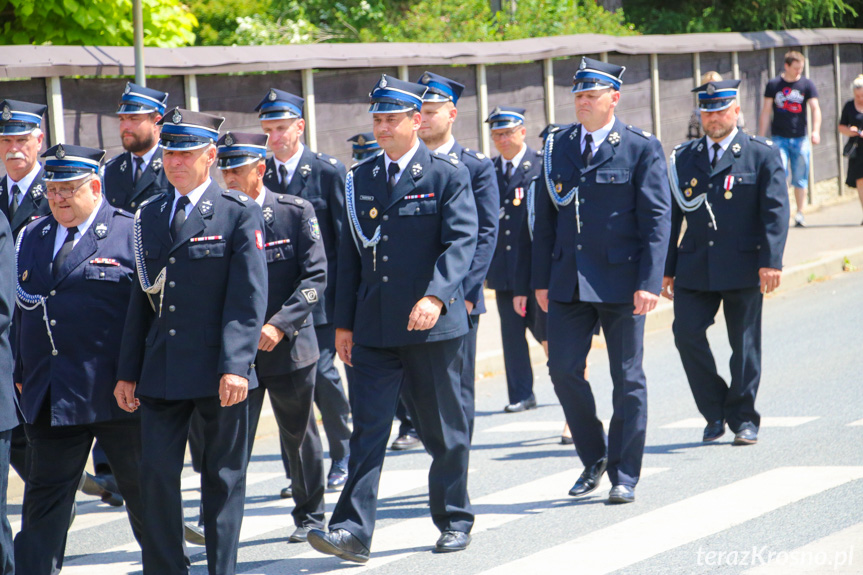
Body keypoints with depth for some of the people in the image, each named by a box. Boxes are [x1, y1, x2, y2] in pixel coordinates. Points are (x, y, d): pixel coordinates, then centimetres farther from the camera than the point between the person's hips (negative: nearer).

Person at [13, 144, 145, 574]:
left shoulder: (130, 234, -3)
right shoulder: (32, 237, 12)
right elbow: (24, 309, 16)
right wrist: (22, 372, 10)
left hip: (115, 392, -4)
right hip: (50, 392, 4)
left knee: (141, 488, 9)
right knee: (45, 491, 4)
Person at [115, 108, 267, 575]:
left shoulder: (240, 213, -3)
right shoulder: (148, 216, 12)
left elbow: (248, 297, -9)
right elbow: (141, 298, 14)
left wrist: (236, 365, -18)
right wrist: (128, 372, 9)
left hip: (220, 373, -4)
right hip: (161, 373, 4)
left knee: (223, 479, 5)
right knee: (156, 474, -1)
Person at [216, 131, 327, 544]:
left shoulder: (296, 212, -4)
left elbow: (315, 276, -8)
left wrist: (281, 324, -18)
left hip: (289, 347, -1)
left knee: (299, 435, 13)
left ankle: (310, 516, 30)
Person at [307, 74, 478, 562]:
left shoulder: (448, 175, -2)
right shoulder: (361, 179, 11)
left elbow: (462, 241, -12)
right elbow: (351, 253, 14)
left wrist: (436, 295, -27)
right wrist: (344, 322, 11)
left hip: (435, 325, -3)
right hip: (374, 329, 3)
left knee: (445, 430, 8)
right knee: (368, 428, -4)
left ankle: (454, 521, 23)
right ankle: (354, 532, -9)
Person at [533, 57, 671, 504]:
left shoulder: (642, 148, -3)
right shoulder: (557, 147, 9)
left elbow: (657, 219, -7)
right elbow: (545, 218, 12)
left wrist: (649, 282, -15)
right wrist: (541, 279, 8)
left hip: (621, 280, -4)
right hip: (569, 279, 4)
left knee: (627, 379, 3)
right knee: (563, 368, -1)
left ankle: (624, 476, 12)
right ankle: (593, 458, 19)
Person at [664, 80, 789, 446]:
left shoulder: (762, 155, 2)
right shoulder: (683, 158, 13)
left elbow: (776, 211, -5)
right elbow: (671, 216, 14)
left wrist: (771, 261, -16)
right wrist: (667, 269, 9)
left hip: (743, 268, -3)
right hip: (695, 268, 3)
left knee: (745, 345, 2)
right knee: (687, 333, -11)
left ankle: (743, 419, 16)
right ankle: (715, 411, 5)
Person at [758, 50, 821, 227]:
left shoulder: (807, 85, 2)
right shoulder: (774, 85, 1)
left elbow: (815, 108, -4)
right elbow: (765, 112, 4)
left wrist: (816, 131, -20)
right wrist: (761, 138, 1)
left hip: (800, 138, 1)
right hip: (779, 138, -1)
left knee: (800, 178, 5)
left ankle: (800, 213, 16)